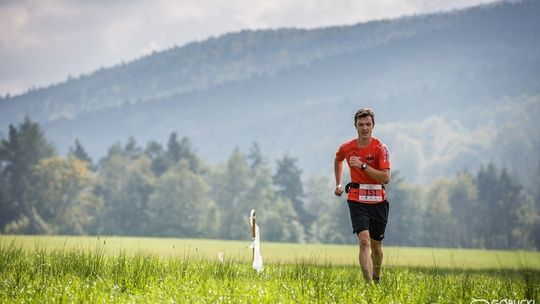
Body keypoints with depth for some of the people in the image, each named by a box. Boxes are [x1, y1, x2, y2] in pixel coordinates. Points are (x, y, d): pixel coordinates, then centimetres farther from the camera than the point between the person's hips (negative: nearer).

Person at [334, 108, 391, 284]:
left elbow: (386, 178, -15)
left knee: (376, 245, 12)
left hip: (378, 201, 0)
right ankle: (369, 284, -25)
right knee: (364, 241, -19)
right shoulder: (347, 148, 1)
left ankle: (376, 278, 36)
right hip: (357, 201, 0)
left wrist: (363, 166, -21)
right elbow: (338, 160, 27)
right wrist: (338, 184, 25)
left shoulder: (380, 148, -7)